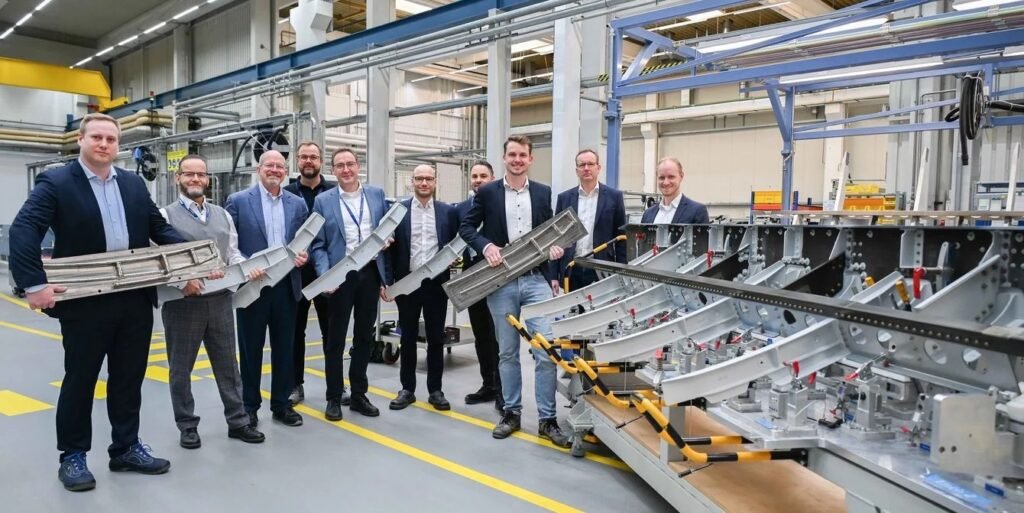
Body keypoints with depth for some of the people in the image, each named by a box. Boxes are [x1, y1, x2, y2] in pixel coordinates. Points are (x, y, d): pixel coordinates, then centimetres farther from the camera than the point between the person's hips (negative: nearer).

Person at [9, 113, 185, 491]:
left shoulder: (134, 184, 11)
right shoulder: (55, 183, -5)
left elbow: (160, 228, 13)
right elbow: (23, 230, -14)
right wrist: (33, 284, -25)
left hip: (136, 299, 5)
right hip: (85, 302, -4)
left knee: (129, 379, 13)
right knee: (79, 380, 9)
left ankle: (126, 448, 27)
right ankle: (72, 456, 24)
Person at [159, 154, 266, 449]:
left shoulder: (223, 215, 11)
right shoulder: (166, 215, -3)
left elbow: (233, 254, 11)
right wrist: (182, 281, -24)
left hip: (220, 300, 4)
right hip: (182, 301, -4)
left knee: (227, 364, 11)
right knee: (181, 368, 10)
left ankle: (237, 422, 22)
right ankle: (187, 426, 25)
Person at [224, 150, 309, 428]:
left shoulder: (297, 204, 8)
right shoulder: (238, 200, -2)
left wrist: (303, 255, -9)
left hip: (286, 285, 3)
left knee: (284, 348, 10)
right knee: (250, 349, 8)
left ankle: (281, 404, 23)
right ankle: (249, 405, 22)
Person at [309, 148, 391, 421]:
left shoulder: (377, 194, 6)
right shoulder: (323, 201, 0)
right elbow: (318, 244, -1)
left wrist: (386, 277, 4)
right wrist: (325, 275, -18)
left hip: (371, 274, 2)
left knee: (364, 336, 11)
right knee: (335, 338, 6)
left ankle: (358, 394, 23)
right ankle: (334, 397, 18)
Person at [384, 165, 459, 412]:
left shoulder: (448, 211, 5)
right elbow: (391, 247, 1)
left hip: (436, 283, 1)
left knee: (436, 338, 7)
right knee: (408, 338, 9)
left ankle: (435, 390, 18)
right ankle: (407, 389, 20)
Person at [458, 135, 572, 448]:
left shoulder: (543, 193, 8)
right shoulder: (487, 193, 3)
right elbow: (466, 228, 4)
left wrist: (555, 246, -5)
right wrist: (486, 246, -14)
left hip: (536, 280, 1)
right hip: (501, 283, 0)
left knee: (546, 350, -4)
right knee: (507, 352, 9)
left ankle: (547, 419, 7)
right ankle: (511, 412, 23)